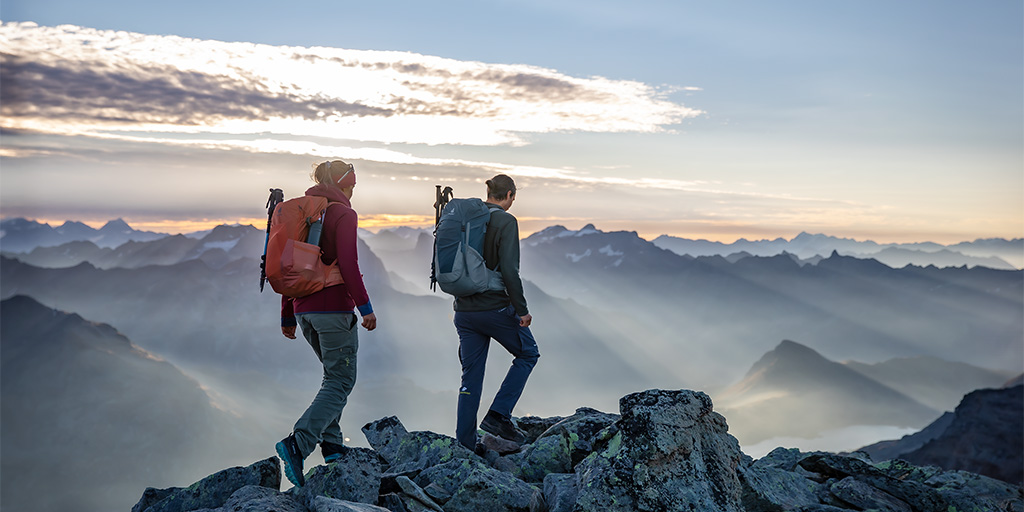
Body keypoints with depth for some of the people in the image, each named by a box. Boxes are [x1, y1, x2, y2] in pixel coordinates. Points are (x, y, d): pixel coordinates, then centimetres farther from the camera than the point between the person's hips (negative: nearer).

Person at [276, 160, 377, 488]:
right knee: (341, 380, -2)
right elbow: (348, 264, -18)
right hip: (333, 307, -8)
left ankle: (331, 445, 18)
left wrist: (288, 316, 18)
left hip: (303, 307, 8)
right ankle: (298, 443, -17)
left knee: (336, 373, 21)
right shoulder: (344, 214, -7)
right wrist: (365, 307, -15)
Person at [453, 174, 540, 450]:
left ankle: (464, 445, 16)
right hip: (495, 308, -6)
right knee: (528, 353, 17)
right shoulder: (505, 221, -11)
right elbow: (509, 270, -20)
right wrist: (522, 309, -12)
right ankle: (498, 415, 6)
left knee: (471, 376, 13)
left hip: (464, 310, 6)